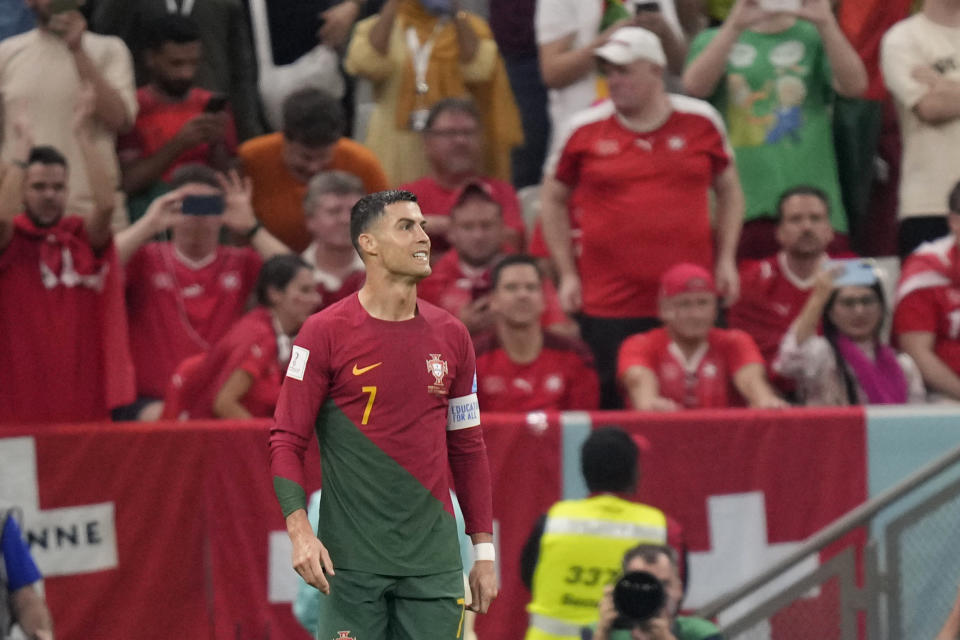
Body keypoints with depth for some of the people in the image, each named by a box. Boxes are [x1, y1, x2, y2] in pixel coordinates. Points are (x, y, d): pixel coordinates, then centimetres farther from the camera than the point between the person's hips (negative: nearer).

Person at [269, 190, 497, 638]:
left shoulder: (450, 336, 9)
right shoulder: (325, 332, -3)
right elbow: (287, 440, -4)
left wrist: (484, 550, 11)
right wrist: (300, 529, -17)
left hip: (433, 563, 4)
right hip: (351, 562, -4)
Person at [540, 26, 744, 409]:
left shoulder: (701, 122, 5)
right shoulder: (585, 129, 3)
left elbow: (729, 190, 17)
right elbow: (553, 199, 13)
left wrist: (726, 259, 7)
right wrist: (567, 274, 6)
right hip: (609, 304, -1)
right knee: (616, 407, -1)